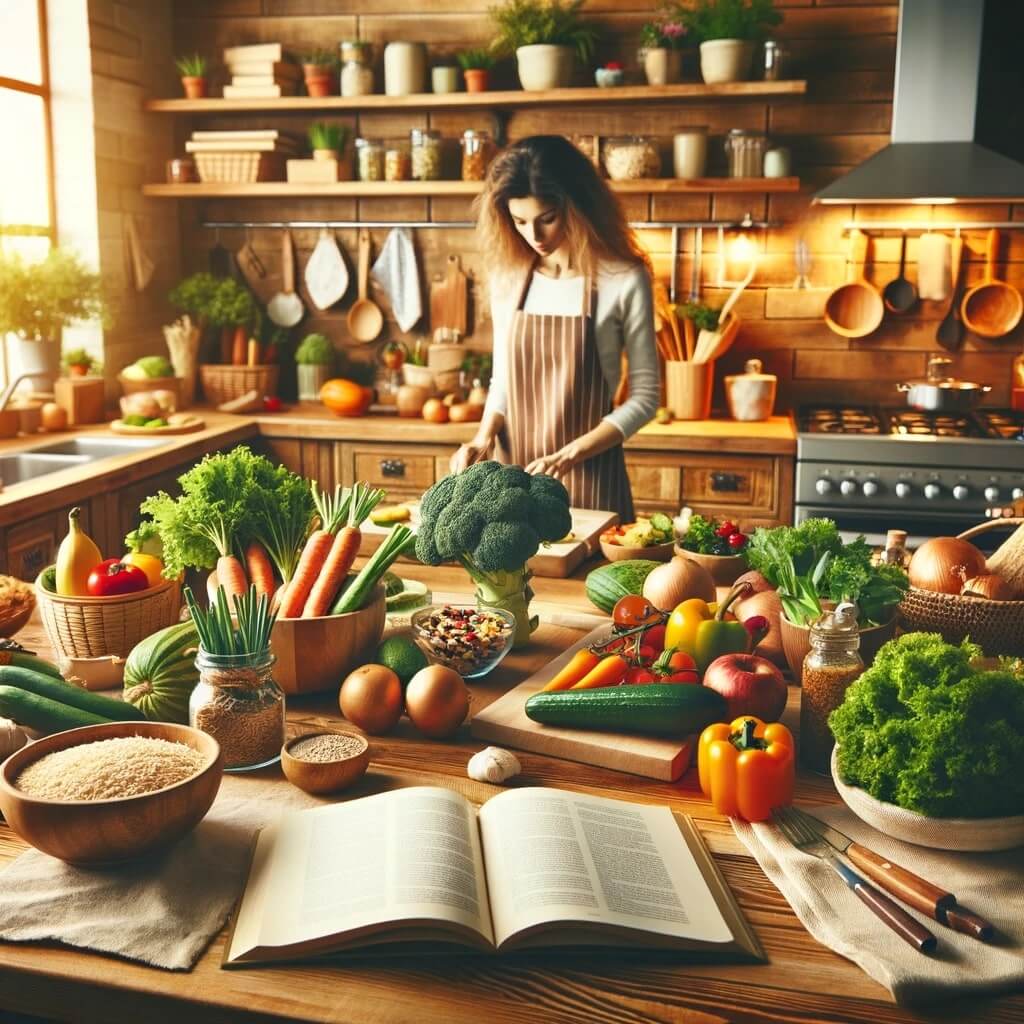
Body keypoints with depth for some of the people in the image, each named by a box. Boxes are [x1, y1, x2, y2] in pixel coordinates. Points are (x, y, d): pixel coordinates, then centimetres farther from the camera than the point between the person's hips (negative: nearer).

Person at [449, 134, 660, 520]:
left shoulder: (623, 281, -10)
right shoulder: (507, 275, 3)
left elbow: (644, 394, -7)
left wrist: (570, 454, -16)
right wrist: (484, 438, -6)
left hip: (589, 477, -4)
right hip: (513, 475, 4)